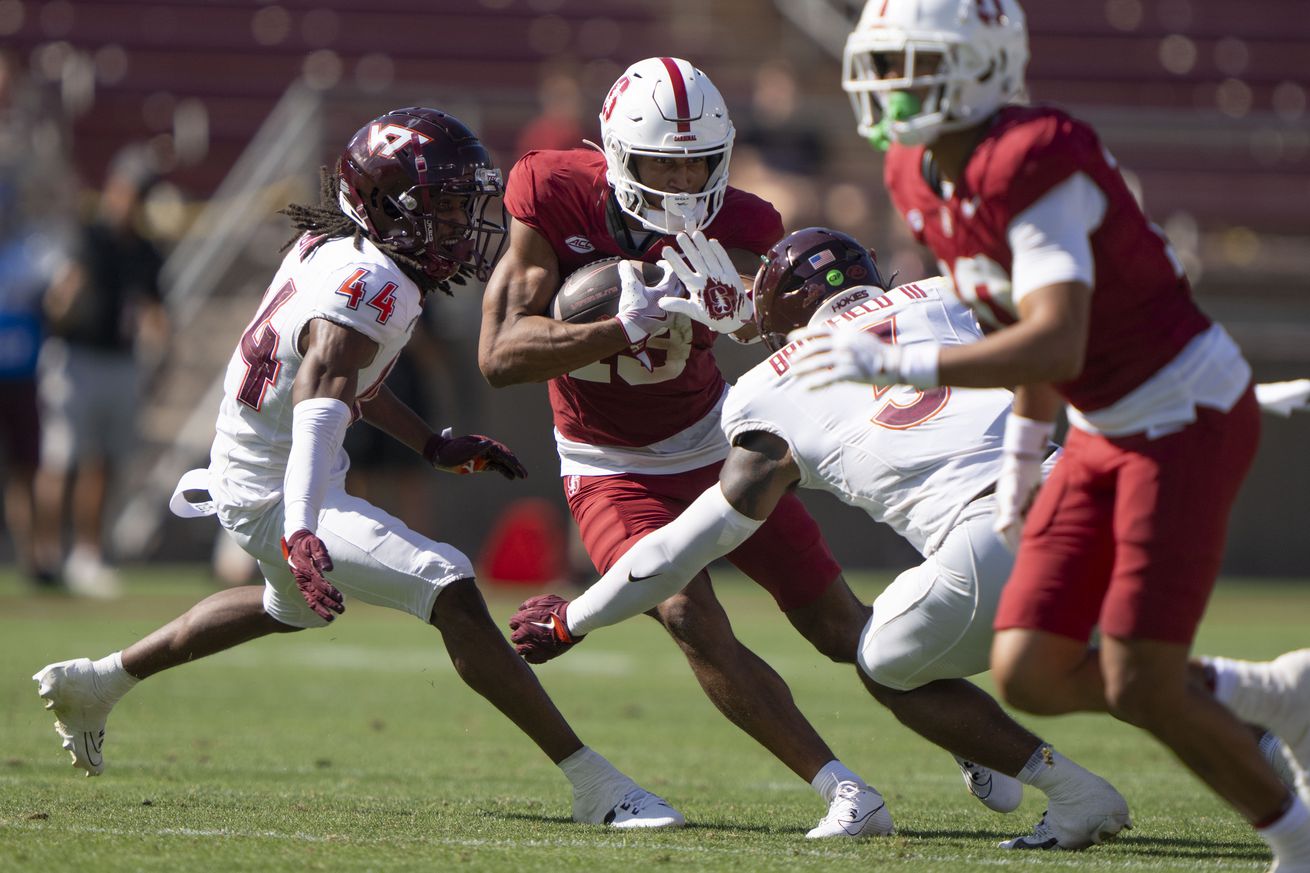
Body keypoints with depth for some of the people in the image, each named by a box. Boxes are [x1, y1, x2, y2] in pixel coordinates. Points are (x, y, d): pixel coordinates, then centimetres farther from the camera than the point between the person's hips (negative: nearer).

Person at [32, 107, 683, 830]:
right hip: (275, 496, -11)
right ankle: (592, 784, -25)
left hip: (245, 468, 11)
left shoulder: (333, 250, 3)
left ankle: (92, 684, 51)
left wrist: (434, 447, 24)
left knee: (295, 606, 38)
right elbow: (320, 401, -42)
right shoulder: (372, 285, -26)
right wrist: (301, 530, -56)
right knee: (449, 590, -21)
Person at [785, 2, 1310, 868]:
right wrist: (1022, 456, 18)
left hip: (1190, 415, -9)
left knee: (1139, 687, -10)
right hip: (1108, 432, 9)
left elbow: (1055, 345, -35)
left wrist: (896, 364, -37)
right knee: (1031, 675, 2)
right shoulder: (920, 177, 3)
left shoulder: (1035, 164, -25)